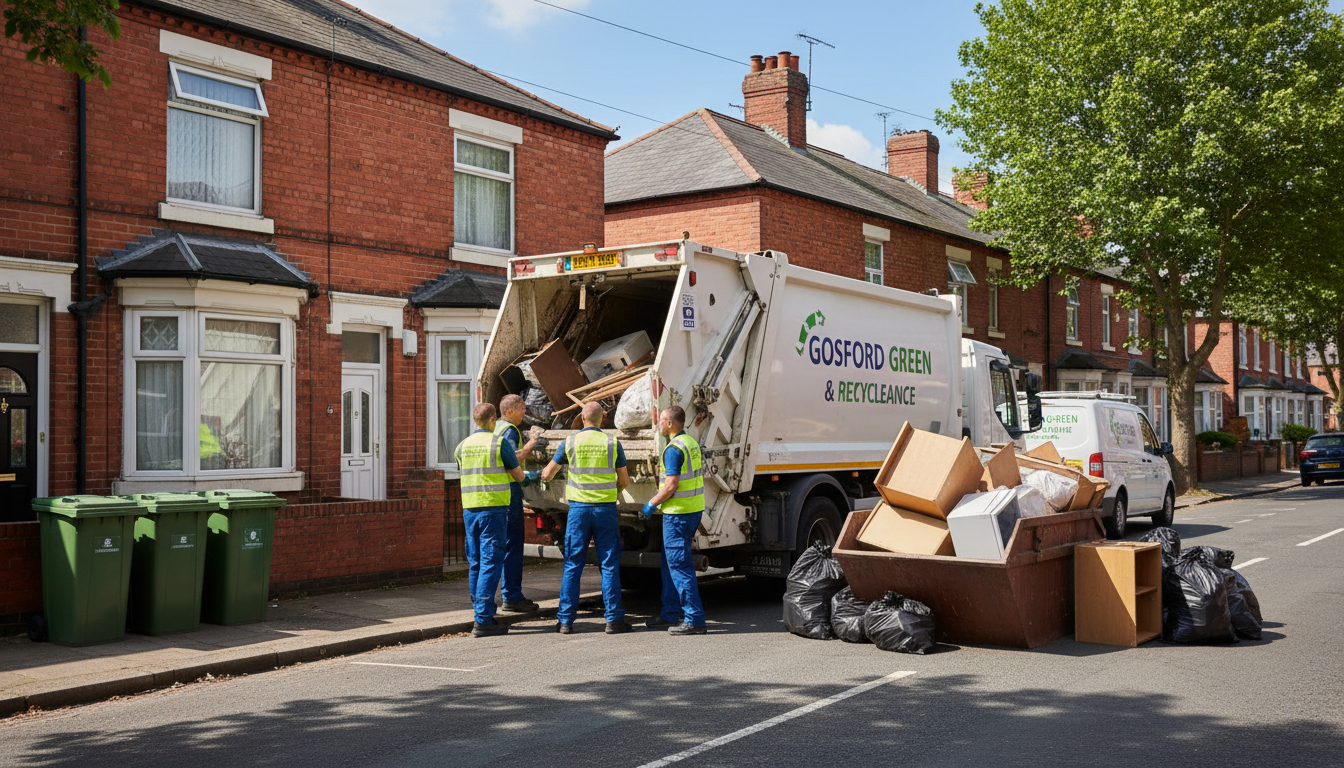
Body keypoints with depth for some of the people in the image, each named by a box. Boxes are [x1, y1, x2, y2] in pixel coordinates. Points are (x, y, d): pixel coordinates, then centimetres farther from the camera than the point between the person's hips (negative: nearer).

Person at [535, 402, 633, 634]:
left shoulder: (570, 442, -1)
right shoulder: (612, 442, -1)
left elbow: (547, 474, 7)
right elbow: (624, 480, 4)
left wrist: (541, 474, 31)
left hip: (579, 508, 1)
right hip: (605, 509, -1)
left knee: (572, 565, 6)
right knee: (609, 565, 4)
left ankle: (565, 620, 7)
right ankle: (614, 619, 4)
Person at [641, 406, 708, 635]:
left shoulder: (674, 448, -17)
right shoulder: (691, 442, 13)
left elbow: (671, 486, -21)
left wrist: (651, 504, -7)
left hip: (678, 513, -10)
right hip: (694, 509, 10)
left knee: (679, 565, -6)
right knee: (670, 562, 17)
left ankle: (694, 620, -6)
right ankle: (670, 614, 24)